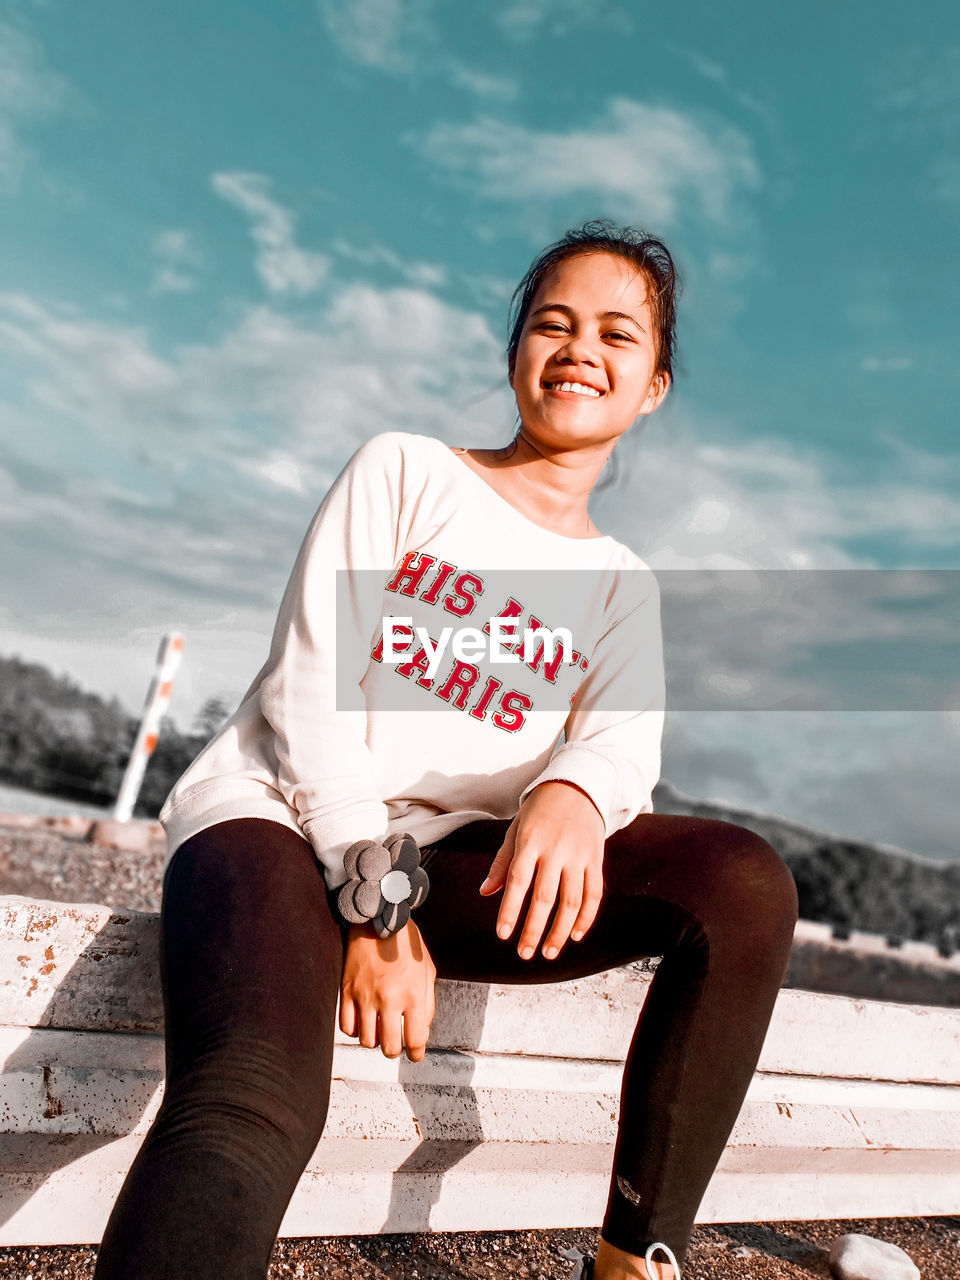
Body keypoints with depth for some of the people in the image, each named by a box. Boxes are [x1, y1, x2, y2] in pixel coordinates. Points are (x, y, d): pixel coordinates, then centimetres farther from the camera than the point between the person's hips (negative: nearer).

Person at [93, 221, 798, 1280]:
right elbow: (309, 686, -4)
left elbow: (624, 739, -2)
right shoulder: (404, 469, 7)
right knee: (259, 1102, -34)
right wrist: (372, 901, -14)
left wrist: (574, 794, -29)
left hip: (458, 859, 4)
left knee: (745, 882, -18)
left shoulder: (622, 585, 16)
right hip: (278, 809, -3)